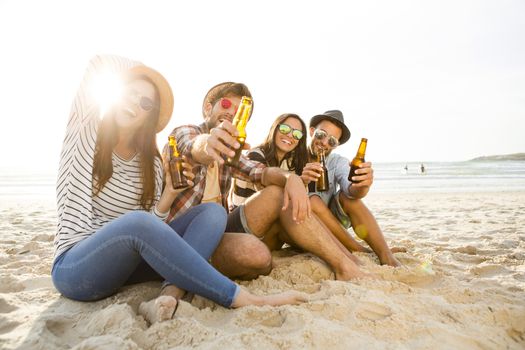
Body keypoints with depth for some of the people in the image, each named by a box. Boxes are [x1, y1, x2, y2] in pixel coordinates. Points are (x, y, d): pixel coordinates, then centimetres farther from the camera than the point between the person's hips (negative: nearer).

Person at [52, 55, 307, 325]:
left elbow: (151, 228, 1)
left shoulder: (152, 165, 7)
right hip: (74, 266, -4)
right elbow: (100, 62, -9)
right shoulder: (85, 131, 1)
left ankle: (168, 298, -37)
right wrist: (147, 71, 6)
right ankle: (243, 299, -33)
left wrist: (167, 197, -16)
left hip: (128, 260, 4)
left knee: (213, 212, -13)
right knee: (136, 221, -39)